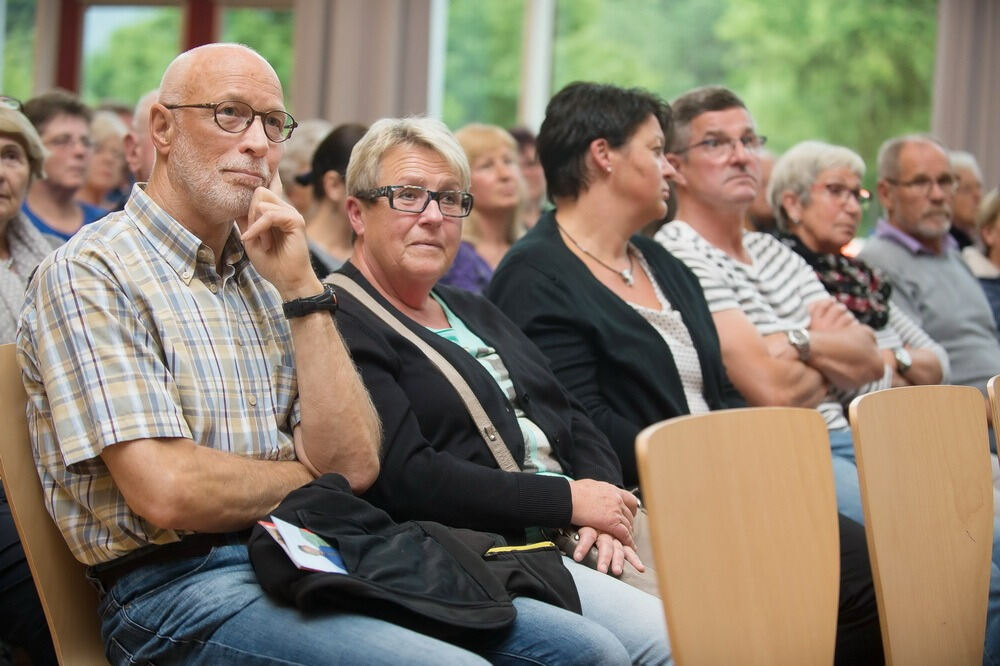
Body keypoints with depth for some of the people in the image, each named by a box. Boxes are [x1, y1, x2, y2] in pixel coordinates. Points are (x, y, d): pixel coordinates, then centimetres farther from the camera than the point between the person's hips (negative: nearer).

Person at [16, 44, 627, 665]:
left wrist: (301, 288, -3)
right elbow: (167, 492, -17)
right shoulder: (88, 275, -5)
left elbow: (352, 463, 5)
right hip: (186, 585, -7)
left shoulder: (262, 275, 17)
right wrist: (309, 480, 1)